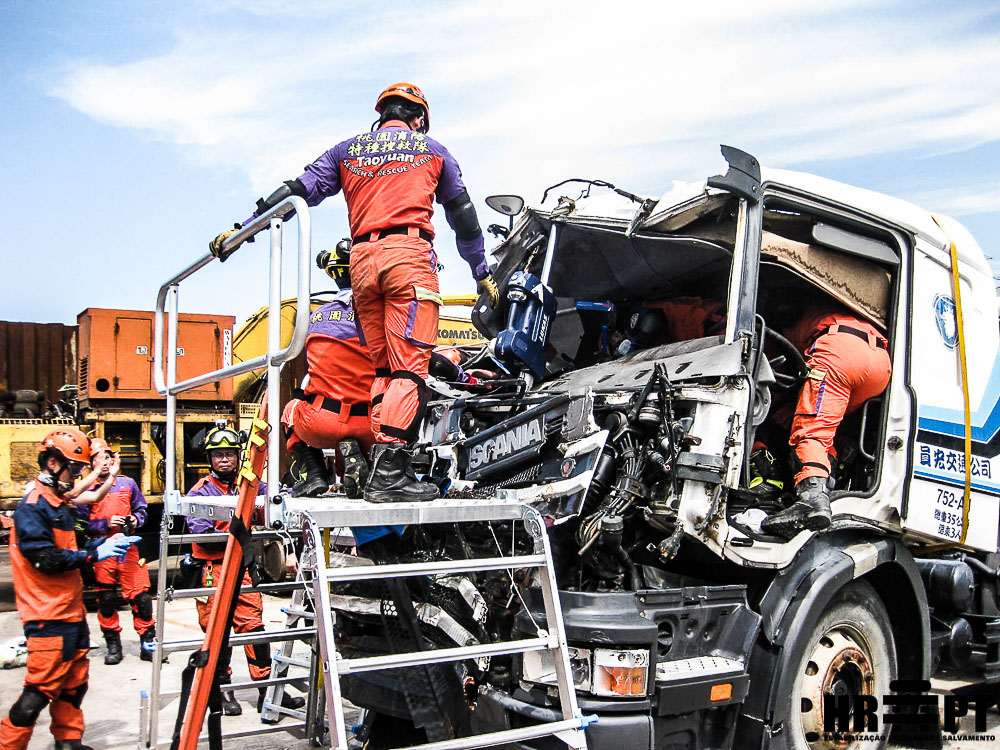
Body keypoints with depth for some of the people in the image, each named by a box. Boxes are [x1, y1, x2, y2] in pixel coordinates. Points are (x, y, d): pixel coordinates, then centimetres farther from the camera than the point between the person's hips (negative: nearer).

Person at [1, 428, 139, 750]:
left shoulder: (61, 504, 16)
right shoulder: (32, 507, -14)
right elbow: (46, 559, -22)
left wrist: (107, 542, 5)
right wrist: (96, 553, -17)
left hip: (71, 611, 10)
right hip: (48, 617, -10)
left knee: (74, 683, 16)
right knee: (41, 689, -6)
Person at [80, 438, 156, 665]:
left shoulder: (127, 483, 8)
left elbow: (141, 508, 17)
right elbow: (83, 524, -2)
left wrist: (136, 520, -3)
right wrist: (106, 524, -15)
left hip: (128, 548, 1)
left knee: (140, 595, -3)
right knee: (106, 599, 5)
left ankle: (148, 644, 6)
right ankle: (113, 645, 19)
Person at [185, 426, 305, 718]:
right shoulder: (200, 491, 1)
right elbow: (202, 532, -11)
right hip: (212, 569, -3)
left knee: (253, 625, 0)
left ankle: (268, 689, 5)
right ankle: (222, 689, 16)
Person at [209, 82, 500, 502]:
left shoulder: (348, 150, 22)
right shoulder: (432, 149, 18)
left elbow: (296, 191, 14)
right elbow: (463, 216, 22)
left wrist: (241, 231, 18)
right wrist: (482, 273, 31)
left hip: (363, 259, 4)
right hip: (409, 253, -4)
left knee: (382, 368, 9)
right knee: (409, 367, -11)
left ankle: (382, 467, 1)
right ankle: (388, 473, -23)